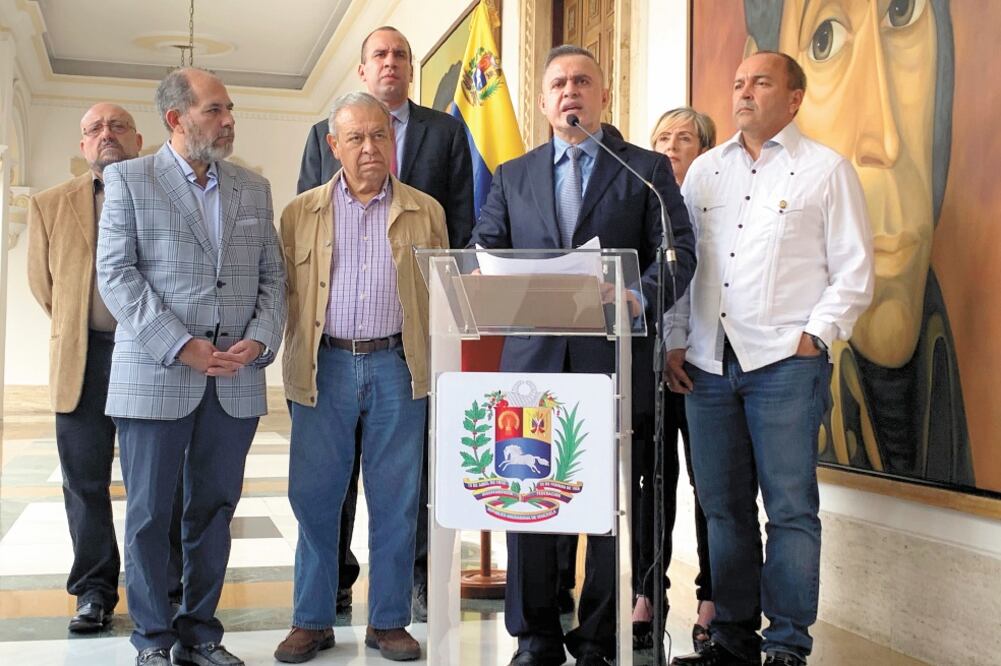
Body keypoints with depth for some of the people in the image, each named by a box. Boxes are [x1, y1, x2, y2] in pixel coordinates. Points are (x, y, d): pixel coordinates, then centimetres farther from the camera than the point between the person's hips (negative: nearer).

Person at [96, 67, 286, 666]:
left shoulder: (253, 188, 13)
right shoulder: (128, 180, 2)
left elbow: (272, 276, 11)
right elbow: (116, 275, -5)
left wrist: (261, 340, -7)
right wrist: (180, 346, -15)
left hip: (236, 380, 3)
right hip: (156, 376, -3)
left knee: (215, 509, 10)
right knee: (149, 513, 4)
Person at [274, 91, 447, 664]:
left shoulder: (425, 212, 8)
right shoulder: (302, 212, 9)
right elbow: (284, 291, 7)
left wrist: (440, 368, 2)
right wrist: (293, 364, -1)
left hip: (397, 365, 0)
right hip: (324, 367, 1)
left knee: (395, 500, 5)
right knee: (314, 497, 4)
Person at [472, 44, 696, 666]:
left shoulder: (647, 168, 9)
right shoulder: (512, 177, 17)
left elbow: (679, 249, 1)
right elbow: (483, 253, 12)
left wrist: (640, 297, -19)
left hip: (614, 359, -2)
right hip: (533, 357, 2)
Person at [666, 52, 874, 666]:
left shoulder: (827, 170, 3)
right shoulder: (705, 170, 15)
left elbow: (854, 274, 0)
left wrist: (813, 337, -10)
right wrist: (675, 342, 7)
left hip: (785, 361, -4)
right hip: (708, 362, 4)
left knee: (790, 506, -3)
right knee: (724, 506, 9)